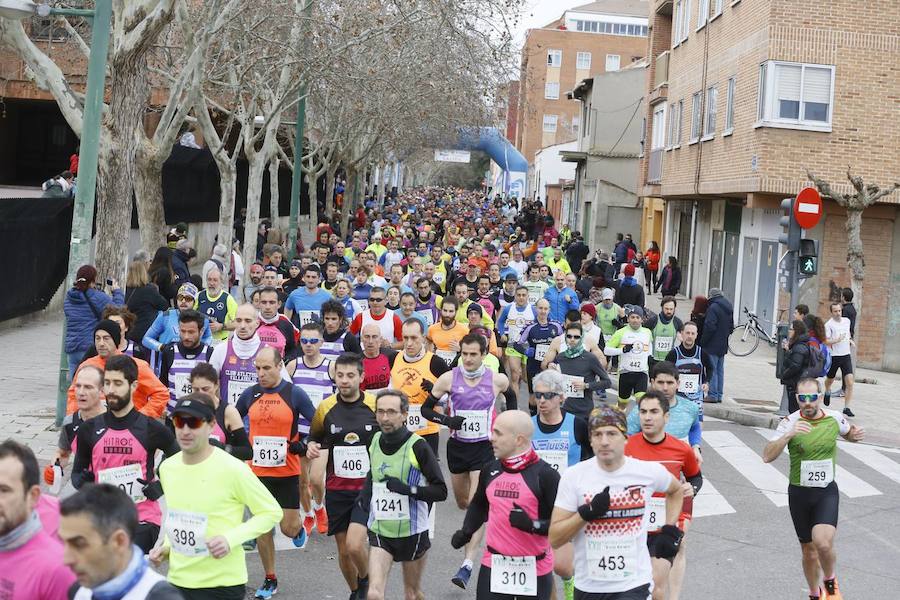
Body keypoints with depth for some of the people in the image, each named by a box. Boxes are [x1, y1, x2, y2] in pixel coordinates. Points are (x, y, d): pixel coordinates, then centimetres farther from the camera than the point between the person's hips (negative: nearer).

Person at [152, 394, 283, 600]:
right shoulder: (167, 468, 3)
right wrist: (166, 546, 3)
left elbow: (272, 512, -8)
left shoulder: (232, 468, -15)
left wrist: (231, 539, -19)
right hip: (177, 580, 5)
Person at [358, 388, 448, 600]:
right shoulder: (375, 441, 1)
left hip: (412, 533, -3)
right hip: (380, 532, 3)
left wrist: (408, 490, -27)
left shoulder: (418, 446, -15)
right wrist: (365, 493, 6)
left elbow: (440, 491, -15)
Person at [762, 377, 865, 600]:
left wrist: (855, 435, -5)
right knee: (808, 550, 12)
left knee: (823, 542, -23)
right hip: (799, 492, 0)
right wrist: (788, 435, -36)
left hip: (827, 492, 0)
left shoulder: (835, 418, -5)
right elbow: (767, 456, -22)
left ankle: (830, 581, 8)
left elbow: (847, 434, 19)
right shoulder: (790, 422, -13)